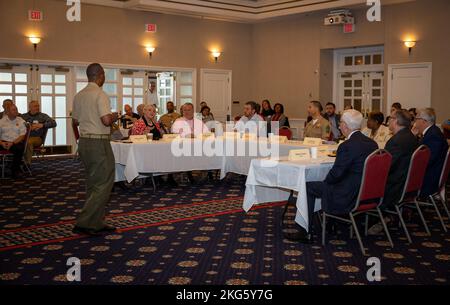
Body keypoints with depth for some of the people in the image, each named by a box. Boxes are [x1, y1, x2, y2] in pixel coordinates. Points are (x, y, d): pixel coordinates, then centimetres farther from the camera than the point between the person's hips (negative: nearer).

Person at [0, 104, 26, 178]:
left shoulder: (21, 121, 7)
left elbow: (22, 136, -1)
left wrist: (12, 143, -16)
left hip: (16, 142, -2)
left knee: (19, 148, -36)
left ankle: (14, 171, -25)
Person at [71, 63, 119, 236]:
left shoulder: (78, 96, 11)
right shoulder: (100, 95, -14)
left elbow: (75, 120, 18)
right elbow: (106, 120, -22)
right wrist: (114, 117, -2)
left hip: (83, 142, 9)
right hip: (99, 143, -9)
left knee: (93, 183, 14)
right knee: (103, 184, -4)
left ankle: (96, 223, 19)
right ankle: (84, 223, -8)